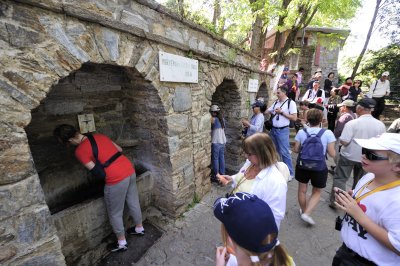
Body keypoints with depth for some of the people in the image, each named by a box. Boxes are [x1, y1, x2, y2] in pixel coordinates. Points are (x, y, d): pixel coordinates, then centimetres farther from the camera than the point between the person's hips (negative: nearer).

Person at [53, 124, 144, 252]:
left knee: (115, 214, 17)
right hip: (130, 170, 8)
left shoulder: (80, 151, -9)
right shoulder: (99, 136, 10)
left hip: (116, 179, -7)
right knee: (133, 203, 26)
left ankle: (122, 243, 37)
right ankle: (139, 228, 48)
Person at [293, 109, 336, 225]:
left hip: (302, 165, 1)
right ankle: (307, 213, 8)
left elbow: (295, 149, -2)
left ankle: (303, 211, 38)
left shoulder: (301, 132, -8)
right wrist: (323, 149, 11)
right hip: (319, 167, -1)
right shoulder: (328, 133, -11)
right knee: (317, 192, 18)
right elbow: (332, 154, -8)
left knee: (302, 190, 20)